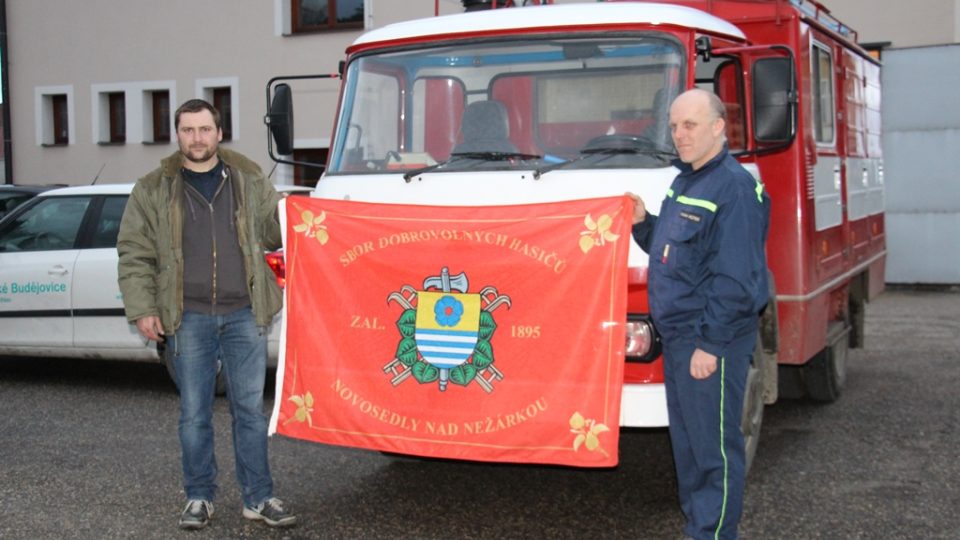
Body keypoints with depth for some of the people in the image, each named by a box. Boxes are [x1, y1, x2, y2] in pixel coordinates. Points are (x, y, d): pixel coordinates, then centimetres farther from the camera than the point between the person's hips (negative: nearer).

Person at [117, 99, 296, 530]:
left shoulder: (249, 181, 8)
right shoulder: (154, 189, 4)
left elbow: (277, 231, 15)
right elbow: (135, 255, 5)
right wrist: (142, 309, -3)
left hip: (244, 315, 1)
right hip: (188, 318, -1)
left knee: (250, 409, 5)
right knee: (194, 413, 6)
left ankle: (258, 498, 15)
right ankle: (199, 498, 20)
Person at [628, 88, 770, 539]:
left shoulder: (734, 187, -16)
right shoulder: (683, 183, 16)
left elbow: (735, 278, -20)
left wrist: (710, 343, -22)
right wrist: (643, 223, 6)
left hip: (713, 339, -10)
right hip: (676, 334, 10)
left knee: (714, 446, -2)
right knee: (685, 440, 17)